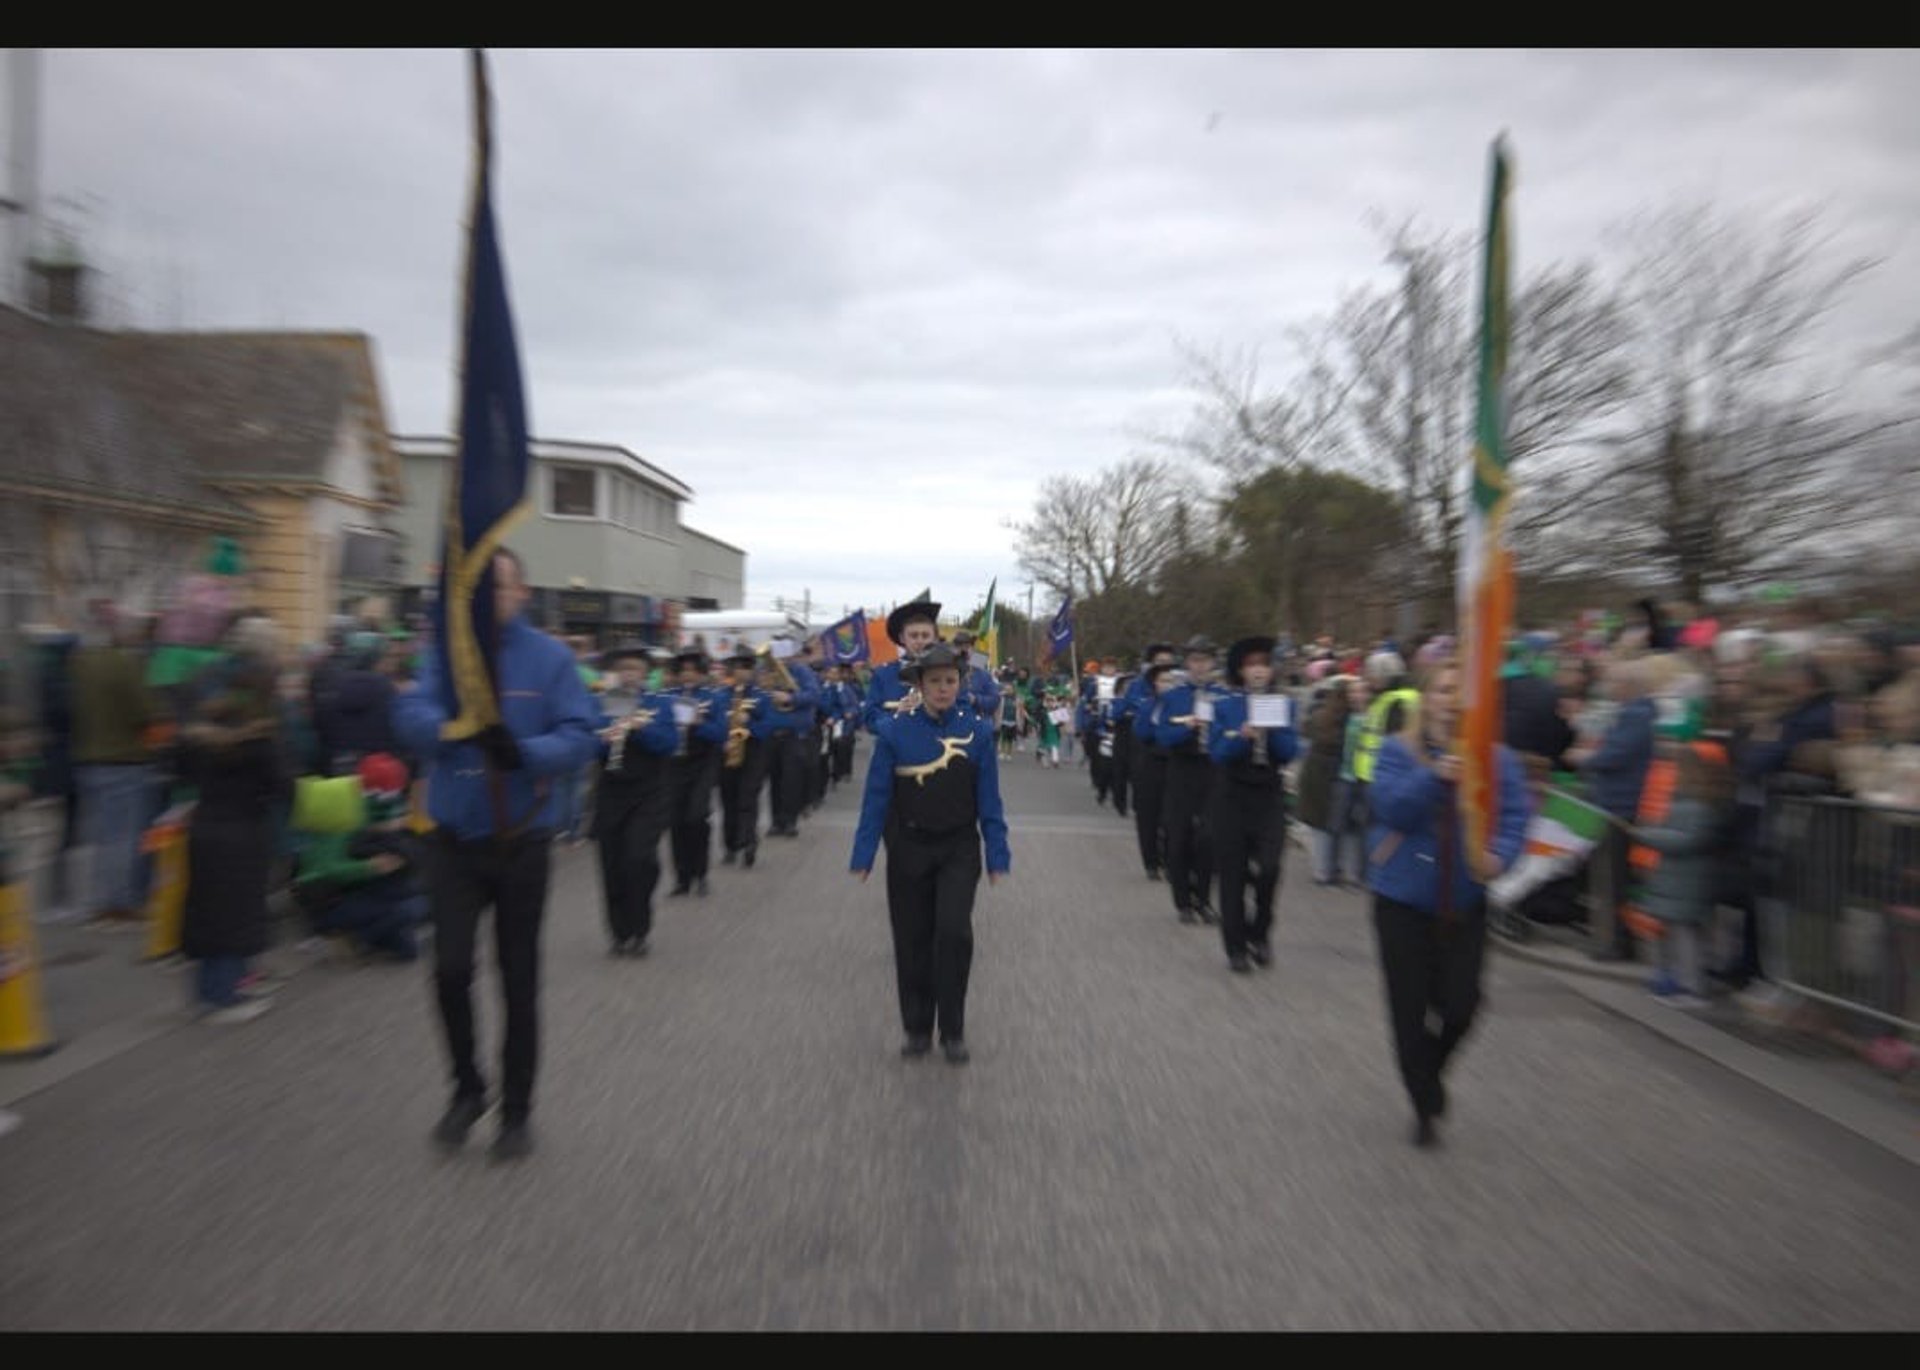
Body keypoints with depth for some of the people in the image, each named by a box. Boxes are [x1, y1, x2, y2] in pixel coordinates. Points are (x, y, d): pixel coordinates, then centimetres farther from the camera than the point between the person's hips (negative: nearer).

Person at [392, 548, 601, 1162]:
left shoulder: (551, 657, -6)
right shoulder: (445, 651, 0)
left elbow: (580, 736, -12)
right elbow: (411, 717, -12)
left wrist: (524, 751, -31)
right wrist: (455, 726, -34)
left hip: (523, 840, -1)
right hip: (454, 839, 1)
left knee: (519, 980, 9)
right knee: (450, 969, -7)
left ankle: (516, 1111, 27)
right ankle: (466, 1087, 22)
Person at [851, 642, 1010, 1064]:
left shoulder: (977, 730, -6)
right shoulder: (895, 731, -8)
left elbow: (989, 798, -2)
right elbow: (876, 797, -5)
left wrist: (997, 855, -3)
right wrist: (864, 855, -6)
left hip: (959, 848, 0)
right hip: (908, 849, 1)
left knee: (954, 932, -13)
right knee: (912, 940, 8)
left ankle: (952, 1031, 5)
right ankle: (917, 1029, 26)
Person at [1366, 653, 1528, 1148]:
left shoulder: (1496, 759, 1)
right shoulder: (1398, 750, -4)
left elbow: (1514, 816, -6)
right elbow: (1389, 808, -17)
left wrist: (1499, 854, -25)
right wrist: (1435, 777, -31)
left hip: (1464, 899, 2)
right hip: (1403, 897, -1)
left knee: (1459, 1005, -3)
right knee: (1410, 1008, 4)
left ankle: (1430, 1071, 32)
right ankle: (1425, 1105, 24)